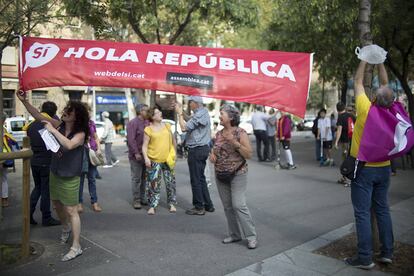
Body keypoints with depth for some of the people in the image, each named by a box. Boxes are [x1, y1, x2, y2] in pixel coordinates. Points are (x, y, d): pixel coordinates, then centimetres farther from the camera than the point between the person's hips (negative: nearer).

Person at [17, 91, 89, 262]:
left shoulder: (80, 134, -19)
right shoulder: (59, 124, -2)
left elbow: (69, 145, -38)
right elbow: (38, 116, 2)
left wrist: (53, 130, -31)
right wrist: (24, 101, -7)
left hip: (70, 178, -6)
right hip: (55, 174, 7)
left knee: (71, 211, -3)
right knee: (57, 205, 22)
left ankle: (76, 247, 7)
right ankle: (66, 228, 49)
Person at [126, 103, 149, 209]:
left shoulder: (147, 122, 12)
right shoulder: (133, 123, -10)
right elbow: (131, 139, -16)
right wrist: (136, 153, -20)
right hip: (136, 156, -7)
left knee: (144, 177, 13)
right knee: (136, 178, -1)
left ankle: (142, 198, 24)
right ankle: (136, 200, 7)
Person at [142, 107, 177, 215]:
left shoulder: (167, 126, 8)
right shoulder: (148, 130, -3)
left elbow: (173, 140, 17)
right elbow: (144, 146, -4)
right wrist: (146, 158, -16)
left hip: (168, 160, 4)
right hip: (154, 161, -3)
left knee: (170, 183, 9)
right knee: (153, 184, -1)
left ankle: (172, 204, 21)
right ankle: (152, 206, 9)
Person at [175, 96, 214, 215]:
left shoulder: (200, 114, -18)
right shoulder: (203, 112, 14)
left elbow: (184, 127, -20)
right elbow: (189, 121, 21)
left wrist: (179, 113, -8)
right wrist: (181, 112, 11)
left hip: (196, 150, -10)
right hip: (202, 148, 10)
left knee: (196, 180, -1)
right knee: (201, 178, 17)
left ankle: (199, 207, 7)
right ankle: (208, 205, 23)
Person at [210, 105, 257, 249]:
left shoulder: (240, 133, -10)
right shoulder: (219, 133, 7)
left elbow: (249, 154, -14)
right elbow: (214, 149, 20)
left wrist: (234, 142, -24)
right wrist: (212, 154, -3)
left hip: (237, 174, -6)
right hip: (220, 175, 6)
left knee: (239, 205, -10)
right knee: (227, 206, 10)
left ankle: (251, 236, 2)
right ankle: (234, 234, 24)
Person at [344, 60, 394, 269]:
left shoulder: (366, 110, -17)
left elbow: (358, 82, -3)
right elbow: (385, 83, 11)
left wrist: (365, 59, 9)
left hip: (364, 168, -5)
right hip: (384, 168, 6)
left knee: (362, 213, -1)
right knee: (382, 210, 15)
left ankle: (365, 258, 5)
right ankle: (387, 253, 23)